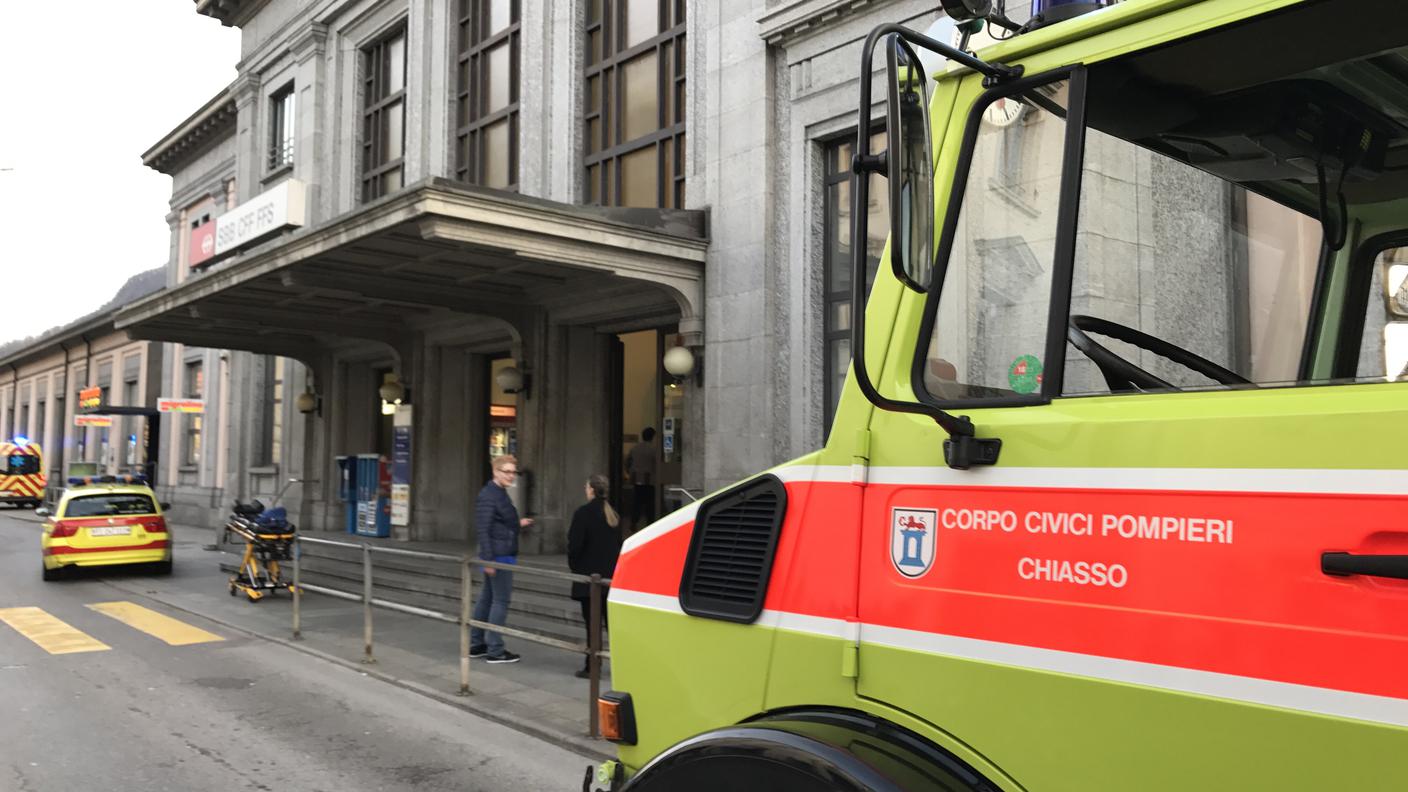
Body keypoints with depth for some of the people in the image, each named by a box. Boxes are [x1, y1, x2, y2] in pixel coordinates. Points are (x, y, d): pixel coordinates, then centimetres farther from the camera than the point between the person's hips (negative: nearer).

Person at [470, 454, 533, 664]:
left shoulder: (501, 494, 14)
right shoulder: (488, 496, -15)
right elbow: (483, 529, -20)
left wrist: (518, 524, 15)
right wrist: (488, 560, -23)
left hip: (503, 556, 10)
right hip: (499, 556, -10)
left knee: (486, 599, 14)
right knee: (501, 601, -4)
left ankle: (476, 644, 23)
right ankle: (495, 650, 2)